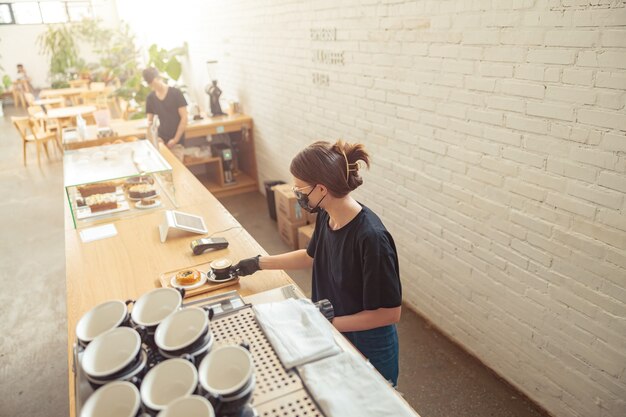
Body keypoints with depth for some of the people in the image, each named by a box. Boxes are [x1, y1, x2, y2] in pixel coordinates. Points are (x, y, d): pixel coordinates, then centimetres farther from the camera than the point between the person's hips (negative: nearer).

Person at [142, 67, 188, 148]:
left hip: (177, 141, -3)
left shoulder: (175, 93, -8)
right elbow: (149, 120, 10)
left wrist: (175, 140, -11)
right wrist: (149, 124, -15)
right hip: (161, 139, 3)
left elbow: (184, 118, -10)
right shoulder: (150, 98, 5)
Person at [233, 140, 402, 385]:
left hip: (367, 349, -7)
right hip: (334, 337, 7)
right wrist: (259, 262, 13)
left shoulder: (370, 237, -33)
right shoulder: (326, 216, -10)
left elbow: (390, 313, -26)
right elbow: (312, 256, 11)